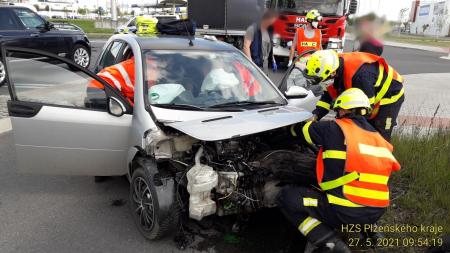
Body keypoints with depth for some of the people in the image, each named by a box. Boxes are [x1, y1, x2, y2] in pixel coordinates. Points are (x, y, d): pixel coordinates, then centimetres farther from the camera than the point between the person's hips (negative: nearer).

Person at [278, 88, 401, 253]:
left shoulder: (336, 129, -7)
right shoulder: (378, 137, 11)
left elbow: (299, 129, 3)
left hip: (347, 212, -7)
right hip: (376, 211, 8)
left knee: (287, 196, -4)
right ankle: (368, 228, 18)